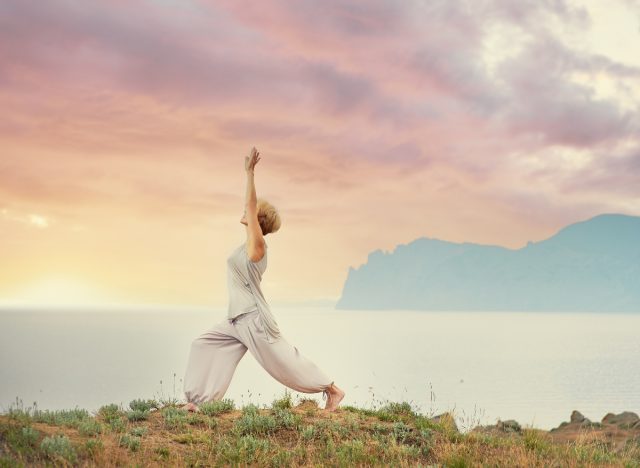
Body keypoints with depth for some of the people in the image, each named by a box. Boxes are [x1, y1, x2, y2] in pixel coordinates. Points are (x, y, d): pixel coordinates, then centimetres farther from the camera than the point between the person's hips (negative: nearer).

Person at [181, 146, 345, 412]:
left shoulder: (257, 245, -12)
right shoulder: (250, 244, 10)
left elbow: (252, 207, -19)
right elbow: (252, 206, 20)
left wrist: (249, 173, -19)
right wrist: (249, 174, 19)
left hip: (253, 318, -9)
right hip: (237, 320, 9)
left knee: (283, 360, -3)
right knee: (203, 346, 9)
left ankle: (333, 390, 7)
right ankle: (198, 401, 9)